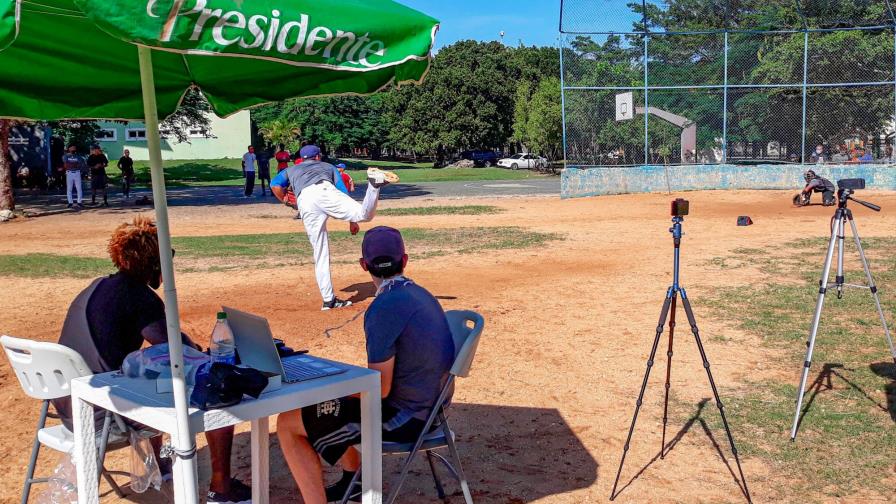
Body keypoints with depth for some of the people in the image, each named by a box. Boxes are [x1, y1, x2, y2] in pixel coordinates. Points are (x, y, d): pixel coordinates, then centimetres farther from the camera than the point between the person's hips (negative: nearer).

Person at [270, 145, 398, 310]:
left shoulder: (290, 170, 40)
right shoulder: (328, 166, 38)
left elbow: (275, 185, 20)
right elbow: (343, 192, 27)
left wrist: (288, 204, 34)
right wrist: (352, 220, 24)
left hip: (304, 201, 1)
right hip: (325, 190, -1)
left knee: (320, 253, 5)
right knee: (364, 214, -21)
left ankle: (328, 299, 4)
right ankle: (374, 182, -46)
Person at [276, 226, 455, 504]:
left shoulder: (384, 308, -23)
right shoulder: (421, 295, 5)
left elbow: (379, 388, -22)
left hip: (403, 417, -9)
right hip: (427, 405, 9)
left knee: (288, 423, -1)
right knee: (320, 396, 28)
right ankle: (355, 479, 37)